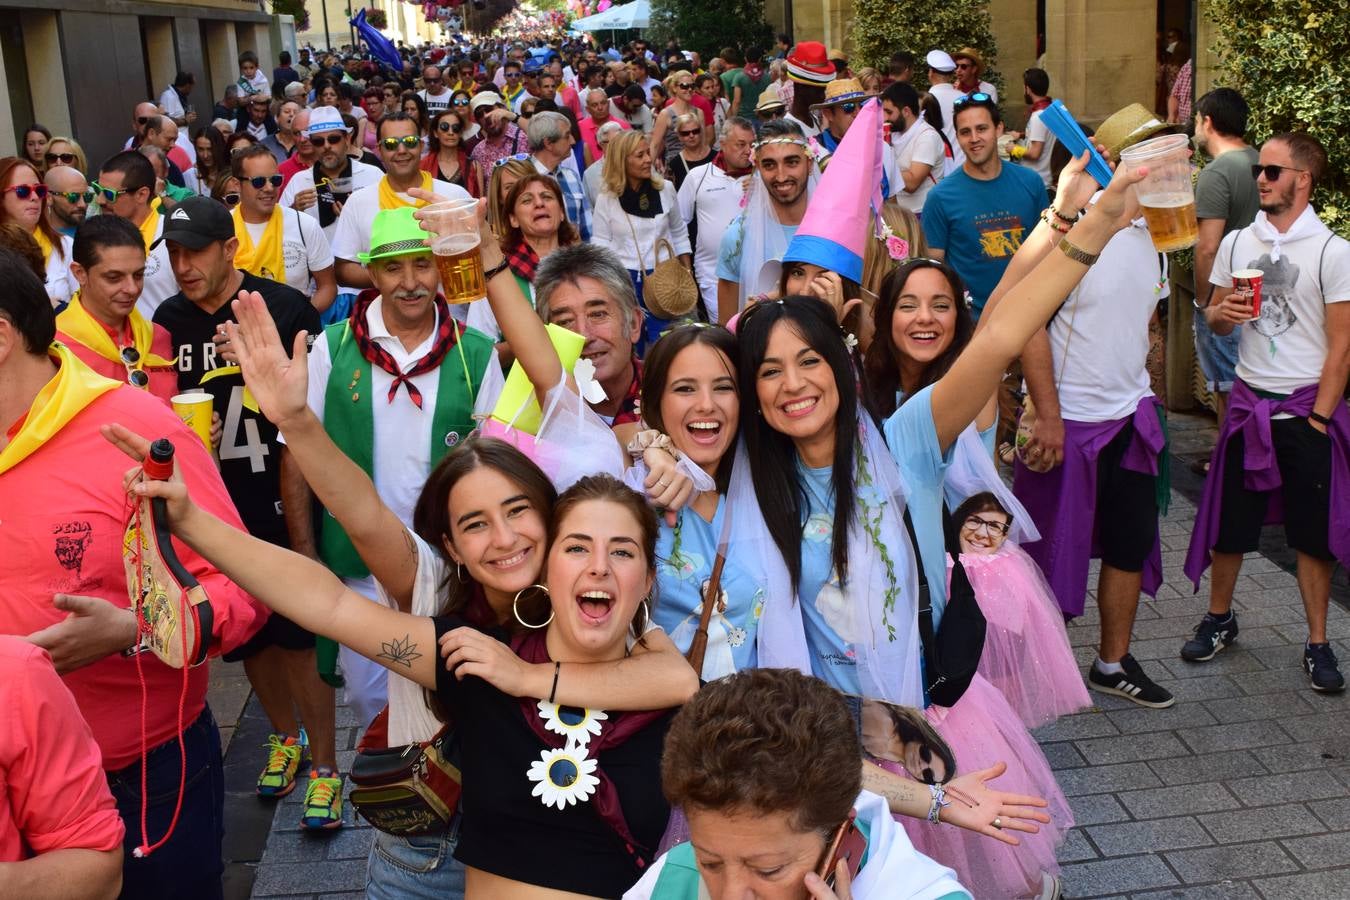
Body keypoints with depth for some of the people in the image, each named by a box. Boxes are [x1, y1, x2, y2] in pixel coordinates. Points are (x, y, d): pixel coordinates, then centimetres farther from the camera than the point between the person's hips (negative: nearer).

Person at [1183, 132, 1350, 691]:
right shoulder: (1237, 243, 5)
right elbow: (1214, 319, 14)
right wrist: (1221, 313, -10)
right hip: (1249, 401, 3)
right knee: (1227, 521, 8)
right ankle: (1219, 618, 27)